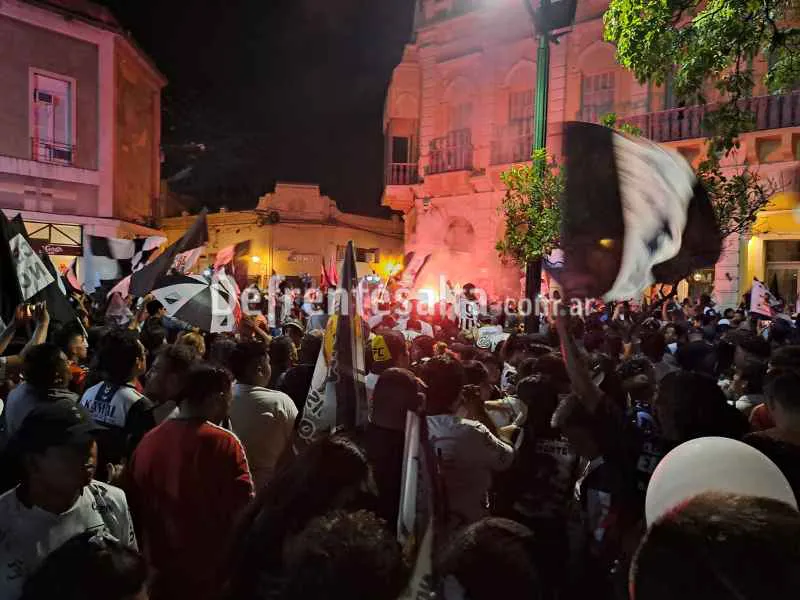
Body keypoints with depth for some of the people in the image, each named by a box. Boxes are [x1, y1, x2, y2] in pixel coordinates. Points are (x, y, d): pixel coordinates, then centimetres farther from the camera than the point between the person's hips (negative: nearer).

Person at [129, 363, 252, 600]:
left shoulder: (149, 440, -5)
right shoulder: (224, 443, -20)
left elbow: (136, 505, 7)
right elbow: (243, 509, -21)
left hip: (162, 571, 5)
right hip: (211, 573, -4)